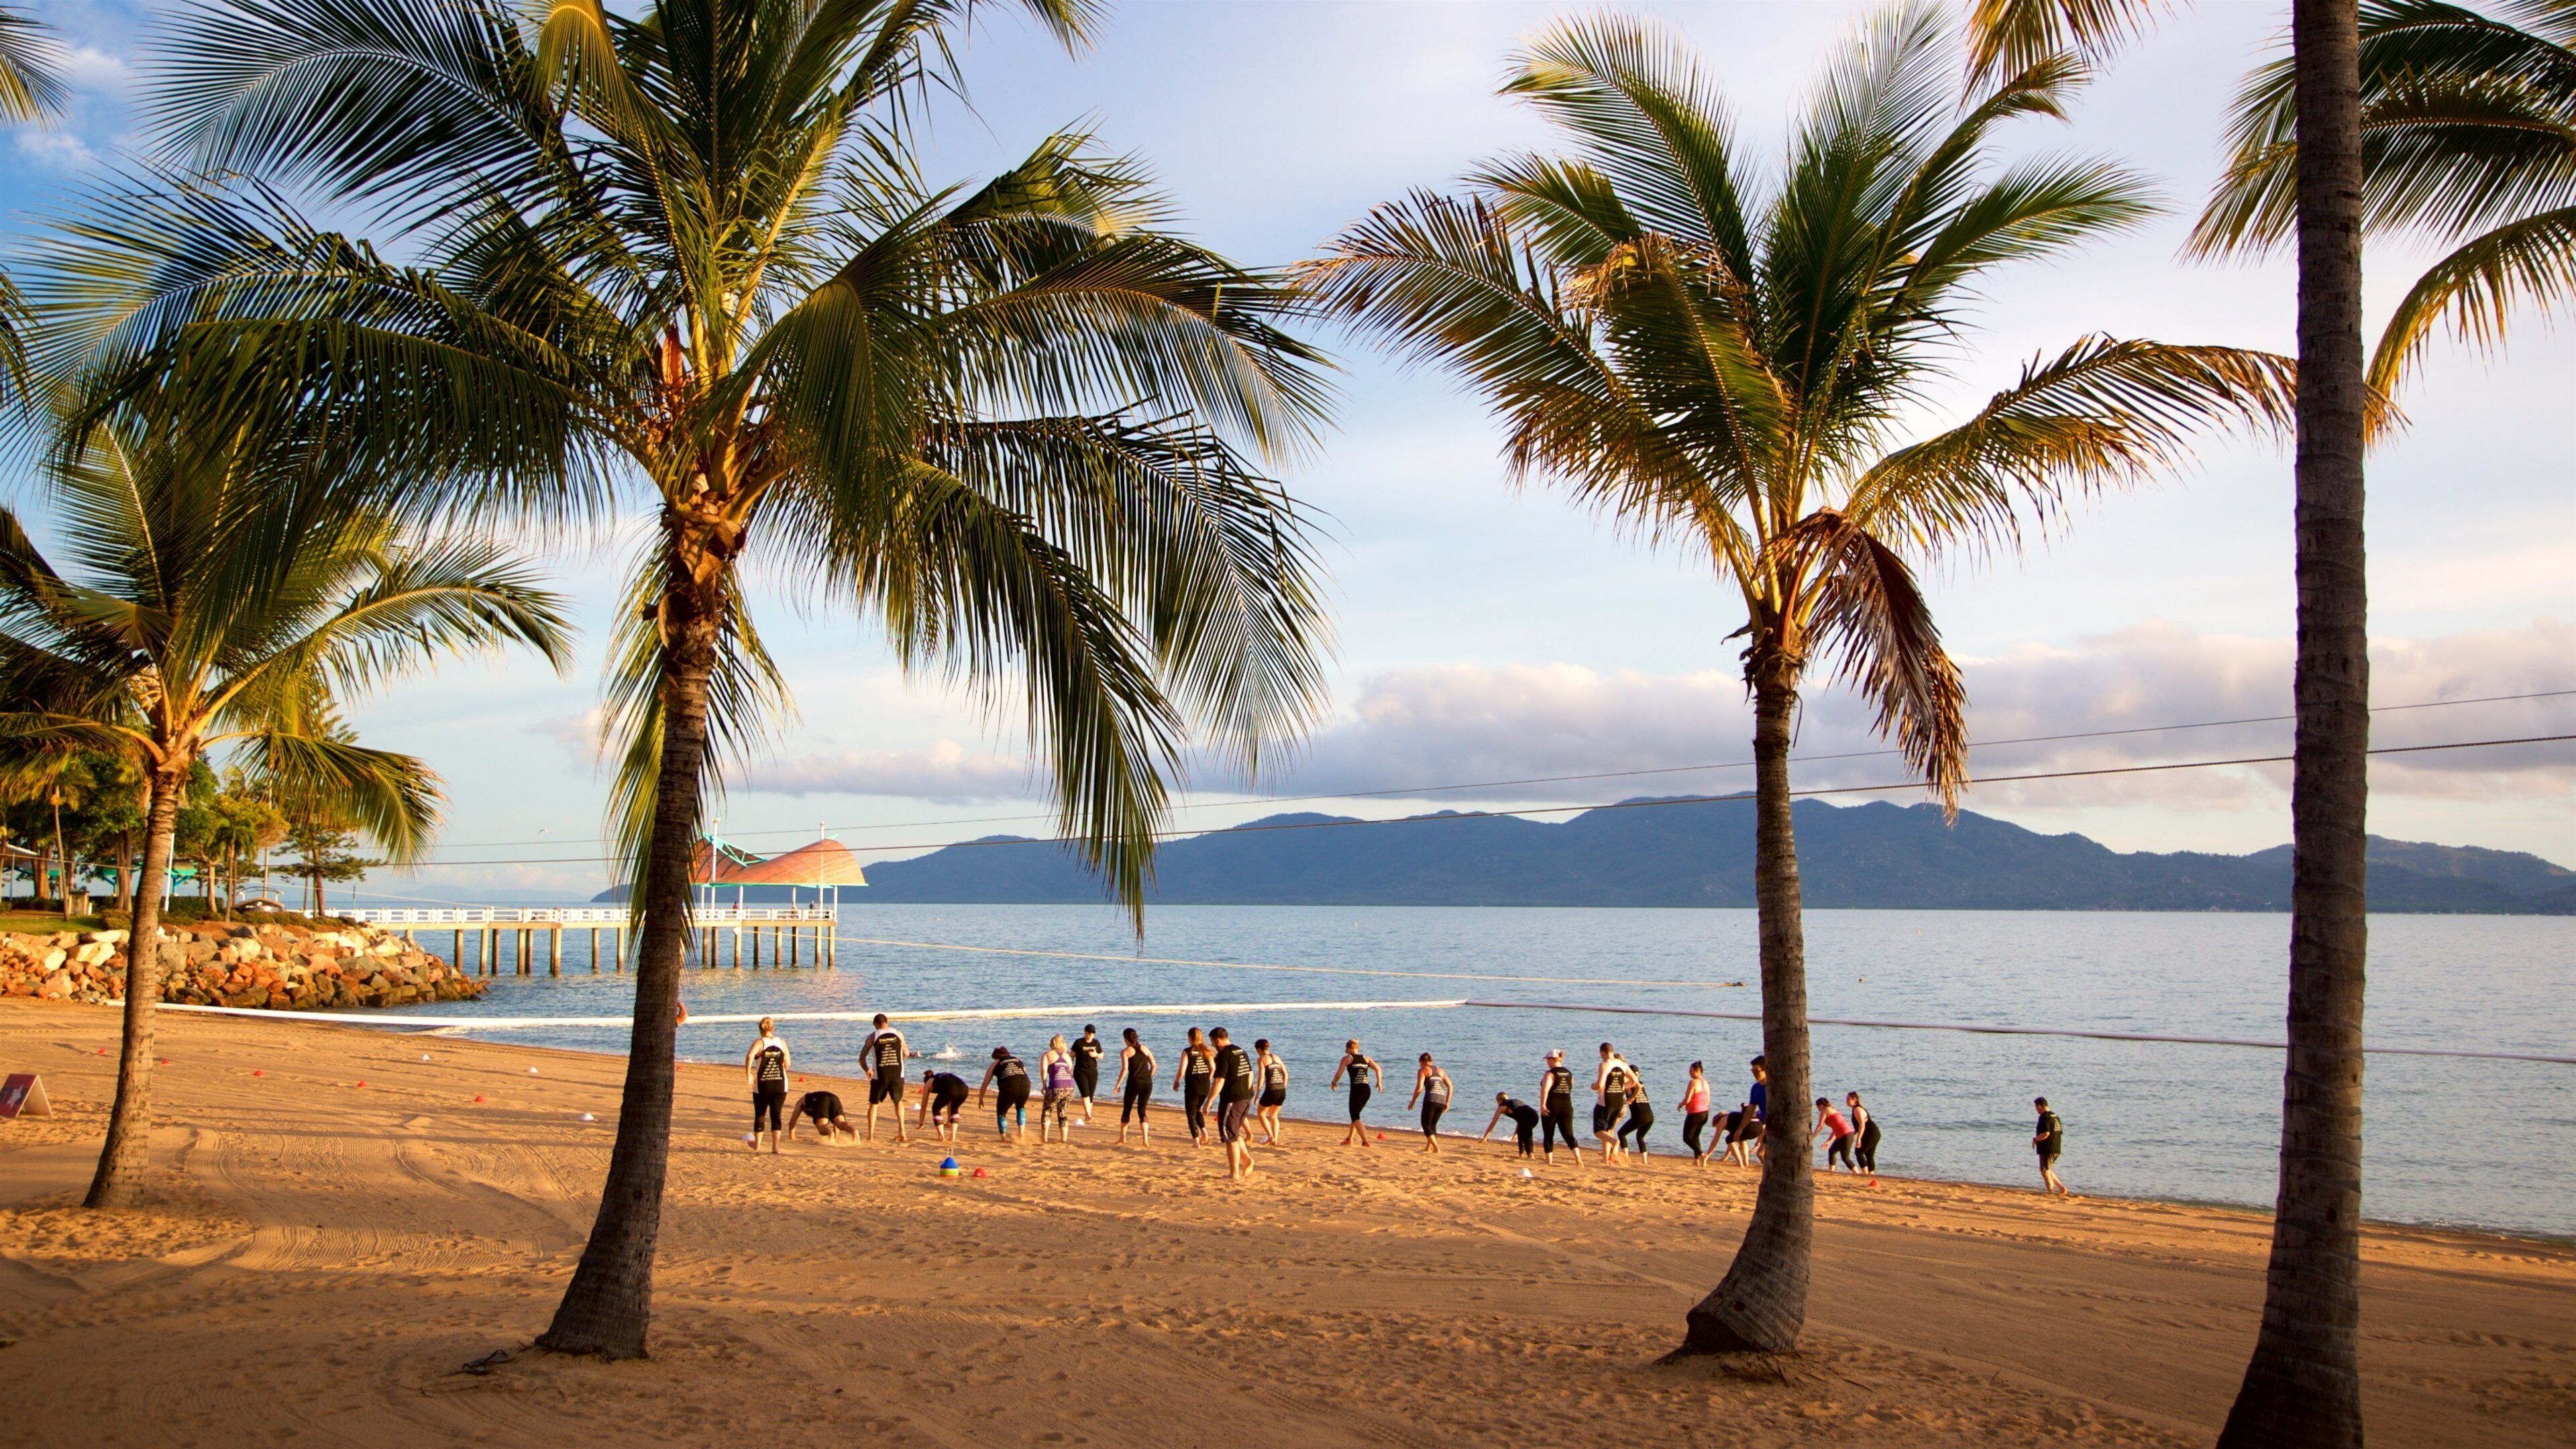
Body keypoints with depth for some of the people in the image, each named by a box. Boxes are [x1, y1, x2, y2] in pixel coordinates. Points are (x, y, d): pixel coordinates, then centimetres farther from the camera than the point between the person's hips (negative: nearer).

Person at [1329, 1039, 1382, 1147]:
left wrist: (1334, 1083, 16)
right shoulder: (1366, 1058, 16)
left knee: (1355, 1117, 1)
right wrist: (1379, 1082, 5)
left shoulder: (1347, 1058, 5)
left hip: (1356, 1090, -5)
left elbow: (1338, 1074, 0)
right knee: (1355, 1115, 23)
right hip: (1367, 1090, 5)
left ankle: (1365, 1141, -15)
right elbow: (1377, 1068, 2)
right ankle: (1350, 1139, 31)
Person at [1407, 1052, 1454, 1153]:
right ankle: (1428, 1148, 21)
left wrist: (1413, 1101, 4)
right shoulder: (1440, 1070, 23)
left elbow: (1419, 1088, -7)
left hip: (1431, 1099, -6)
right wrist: (1447, 1103, 19)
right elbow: (1450, 1086, 16)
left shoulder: (1423, 1070, 6)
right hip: (1442, 1100, 6)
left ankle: (1436, 1148, -14)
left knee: (1426, 1125, 1)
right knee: (1433, 1124, 21)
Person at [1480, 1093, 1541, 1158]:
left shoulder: (1502, 1107, 23)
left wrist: (1485, 1137, 34)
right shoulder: (1516, 1101, 38)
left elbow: (1493, 1123, 27)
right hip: (1535, 1115, 6)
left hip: (1526, 1117, -6)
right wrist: (1516, 1133, 59)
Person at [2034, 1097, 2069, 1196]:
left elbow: (2046, 1133, -27)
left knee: (2045, 1172, -1)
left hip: (2047, 1150, -9)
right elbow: (2060, 1133, 19)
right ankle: (2062, 1188, 13)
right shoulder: (2055, 1116, 14)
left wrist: (2035, 1139, -11)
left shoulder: (2044, 1117, -15)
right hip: (2057, 1149, 9)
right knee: (2047, 1171, 20)